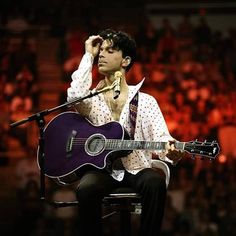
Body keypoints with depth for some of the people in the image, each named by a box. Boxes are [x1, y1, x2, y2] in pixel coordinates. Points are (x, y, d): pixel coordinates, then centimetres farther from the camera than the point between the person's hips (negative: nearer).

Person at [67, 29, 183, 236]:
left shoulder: (145, 101, 9)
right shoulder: (91, 100, 10)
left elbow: (161, 137, -5)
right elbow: (75, 96, -16)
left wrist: (171, 152, -31)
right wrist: (88, 56, -5)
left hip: (136, 170, 0)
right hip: (101, 169, 0)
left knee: (155, 182, -34)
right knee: (87, 188, -35)